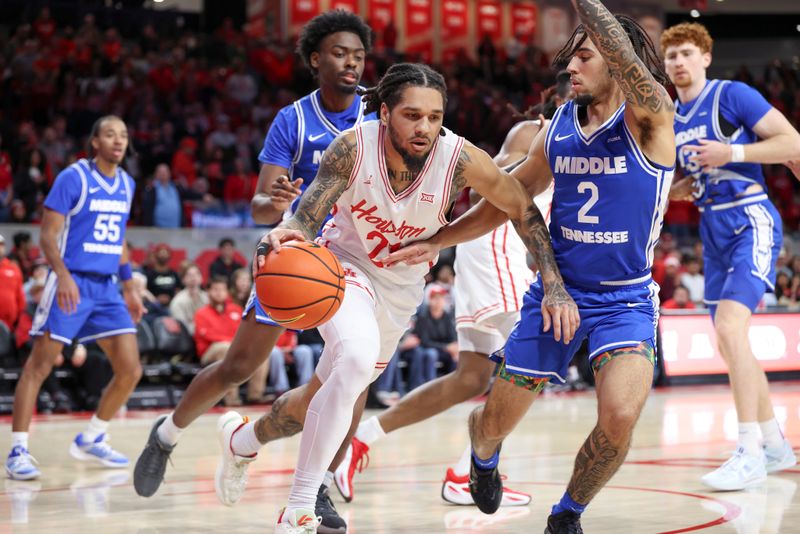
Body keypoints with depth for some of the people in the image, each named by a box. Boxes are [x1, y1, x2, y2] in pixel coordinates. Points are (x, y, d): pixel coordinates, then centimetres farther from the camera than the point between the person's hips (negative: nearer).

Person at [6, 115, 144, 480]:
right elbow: (48, 234, -11)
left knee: (130, 370, 1)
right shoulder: (73, 177, -9)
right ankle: (18, 450, -3)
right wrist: (63, 276, -25)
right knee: (39, 366, -8)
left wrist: (128, 288, 18)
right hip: (72, 283, -6)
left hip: (107, 287, 6)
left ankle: (91, 440, 18)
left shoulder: (127, 184, 12)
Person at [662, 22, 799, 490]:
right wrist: (676, 189, 7)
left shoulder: (733, 95, -7)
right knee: (730, 342, 10)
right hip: (713, 231, 9)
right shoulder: (672, 119, 14)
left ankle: (750, 455, -23)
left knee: (729, 325, -23)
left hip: (751, 222, -8)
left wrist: (732, 153, -21)